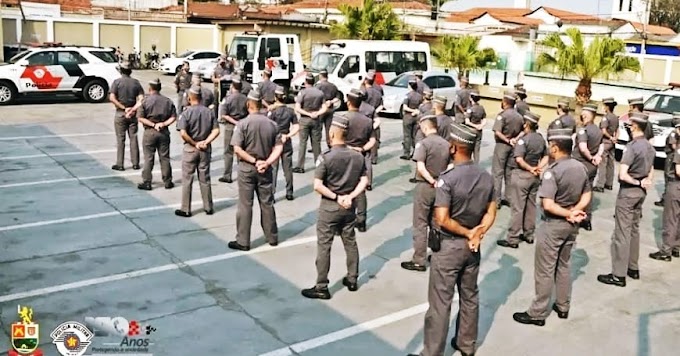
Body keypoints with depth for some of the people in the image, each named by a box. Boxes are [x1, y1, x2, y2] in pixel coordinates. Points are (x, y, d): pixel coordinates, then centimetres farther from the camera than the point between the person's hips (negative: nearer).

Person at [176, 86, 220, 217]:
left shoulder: (186, 113, -12)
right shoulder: (209, 112, -1)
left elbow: (183, 133, -21)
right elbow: (216, 131, -6)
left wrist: (194, 143, -10)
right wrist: (205, 142, -10)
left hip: (190, 149, -3)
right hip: (206, 149, 3)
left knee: (187, 180, 6)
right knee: (205, 179, 14)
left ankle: (186, 209, 12)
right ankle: (208, 207, 20)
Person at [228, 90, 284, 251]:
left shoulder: (243, 123, -12)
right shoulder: (271, 124, 0)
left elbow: (237, 149, -17)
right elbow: (279, 147, -5)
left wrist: (254, 161, -13)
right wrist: (267, 163, -11)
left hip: (247, 168, -3)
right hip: (265, 169, 3)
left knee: (245, 205, 4)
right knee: (267, 203, 14)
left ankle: (243, 241, 10)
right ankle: (272, 237, 25)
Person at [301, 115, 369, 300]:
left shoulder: (325, 157, -16)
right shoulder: (358, 156, -1)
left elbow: (317, 186, -21)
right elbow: (364, 181, -2)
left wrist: (336, 198, -13)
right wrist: (349, 197, -9)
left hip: (329, 207, -5)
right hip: (349, 207, 5)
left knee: (324, 246, 4)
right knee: (350, 243, 18)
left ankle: (322, 287, 10)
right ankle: (352, 279, 30)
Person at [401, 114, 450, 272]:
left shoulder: (423, 143, -14)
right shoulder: (446, 144, 5)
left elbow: (420, 168, -24)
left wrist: (432, 181, -15)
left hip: (425, 186, -6)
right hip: (440, 187, 6)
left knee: (420, 225, 2)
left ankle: (419, 261, 7)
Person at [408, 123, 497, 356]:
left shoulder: (447, 179, -22)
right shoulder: (486, 177, 0)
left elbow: (442, 219, -25)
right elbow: (491, 212, 3)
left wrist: (467, 233, -13)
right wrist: (477, 233, -8)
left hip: (448, 246, -7)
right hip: (472, 246, 7)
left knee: (440, 302, 3)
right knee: (470, 296, 20)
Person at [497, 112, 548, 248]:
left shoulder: (524, 139, -17)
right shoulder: (541, 138, 5)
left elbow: (519, 159, -26)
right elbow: (546, 157, 9)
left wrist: (530, 169, -15)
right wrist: (538, 168, -5)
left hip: (521, 175, -7)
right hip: (535, 176, 7)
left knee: (517, 207, -2)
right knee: (531, 205, 16)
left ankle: (513, 239, 3)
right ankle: (528, 234, 26)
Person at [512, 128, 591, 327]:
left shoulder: (553, 171, -23)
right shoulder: (580, 167, 1)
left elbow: (547, 205, -29)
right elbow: (587, 196, 7)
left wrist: (568, 213, -15)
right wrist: (574, 212, -7)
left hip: (553, 225, -7)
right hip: (572, 225, 8)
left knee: (545, 270, 3)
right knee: (563, 266, 21)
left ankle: (538, 313, 13)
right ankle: (563, 307, 32)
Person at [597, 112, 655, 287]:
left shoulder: (632, 147, -20)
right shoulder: (650, 147, 8)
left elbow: (622, 175, -26)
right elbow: (650, 173, 15)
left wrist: (637, 182, -11)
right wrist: (644, 183, -1)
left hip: (628, 191, -9)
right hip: (641, 192, 9)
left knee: (622, 233, -4)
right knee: (634, 229, 18)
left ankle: (619, 275, 1)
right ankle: (633, 268, 27)